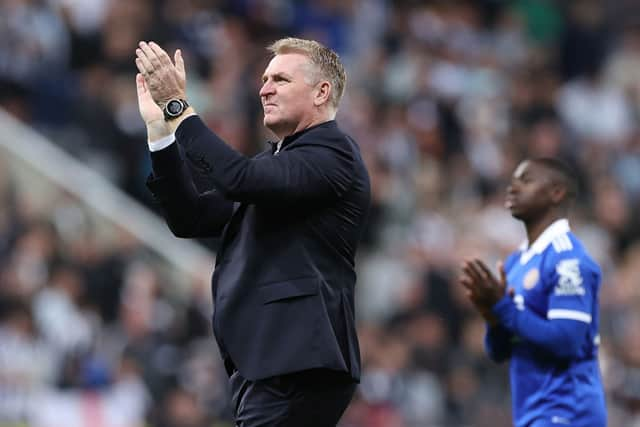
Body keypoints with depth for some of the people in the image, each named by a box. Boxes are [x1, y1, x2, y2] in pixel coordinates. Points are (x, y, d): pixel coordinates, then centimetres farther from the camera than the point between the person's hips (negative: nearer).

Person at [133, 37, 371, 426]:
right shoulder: (276, 159, 23)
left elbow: (240, 179, -22)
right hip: (261, 362, 9)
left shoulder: (332, 151, -7)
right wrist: (160, 127, 8)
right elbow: (192, 218, 15)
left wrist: (178, 106, -17)